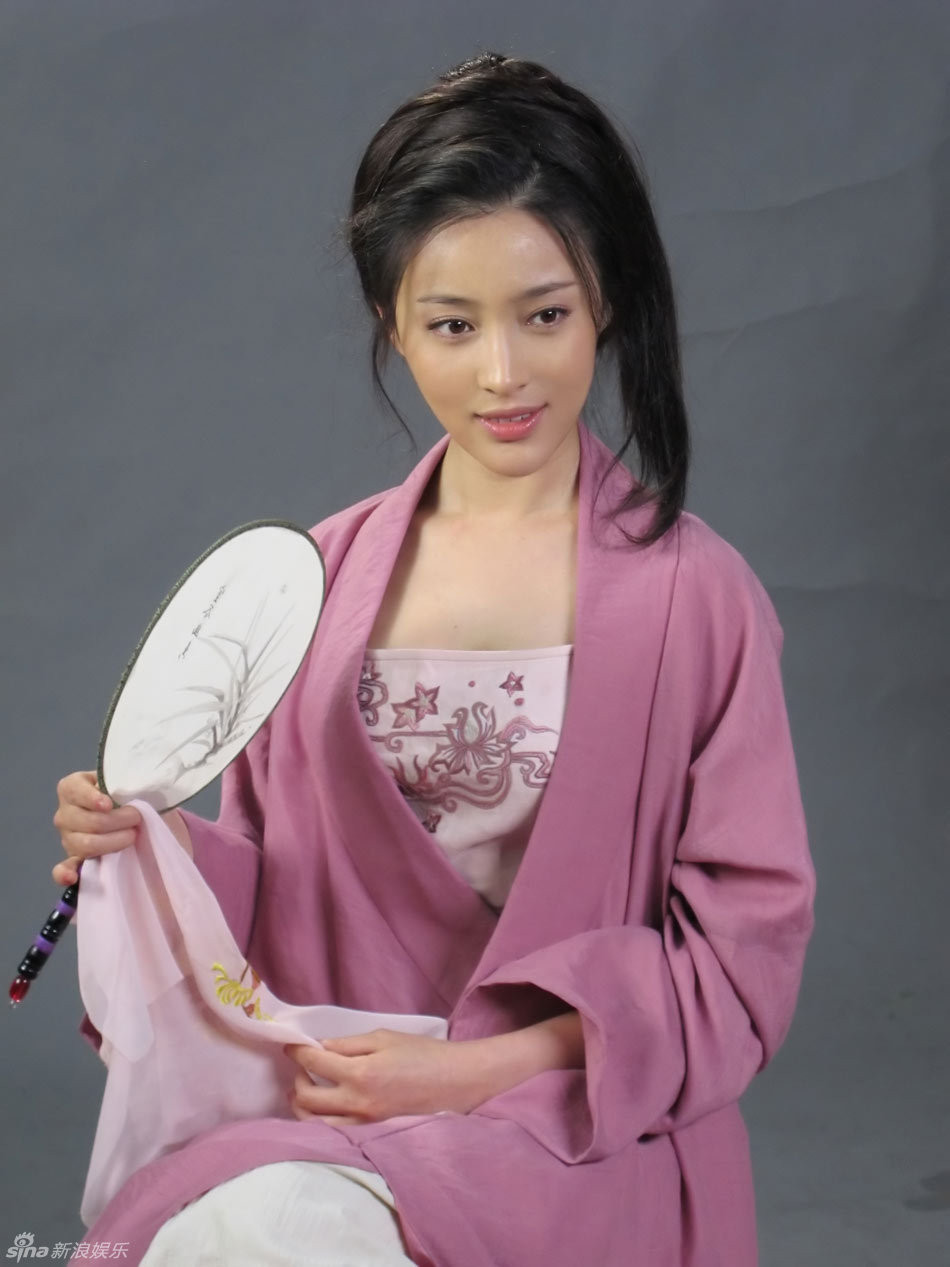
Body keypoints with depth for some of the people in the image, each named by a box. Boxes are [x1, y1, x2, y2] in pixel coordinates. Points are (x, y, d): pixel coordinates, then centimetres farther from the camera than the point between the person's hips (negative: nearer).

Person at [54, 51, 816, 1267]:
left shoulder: (693, 593, -2)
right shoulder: (324, 575, 8)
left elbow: (744, 950, -2)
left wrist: (475, 1067, -12)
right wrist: (163, 850, -8)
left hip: (581, 1119, -2)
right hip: (331, 1103, 2)